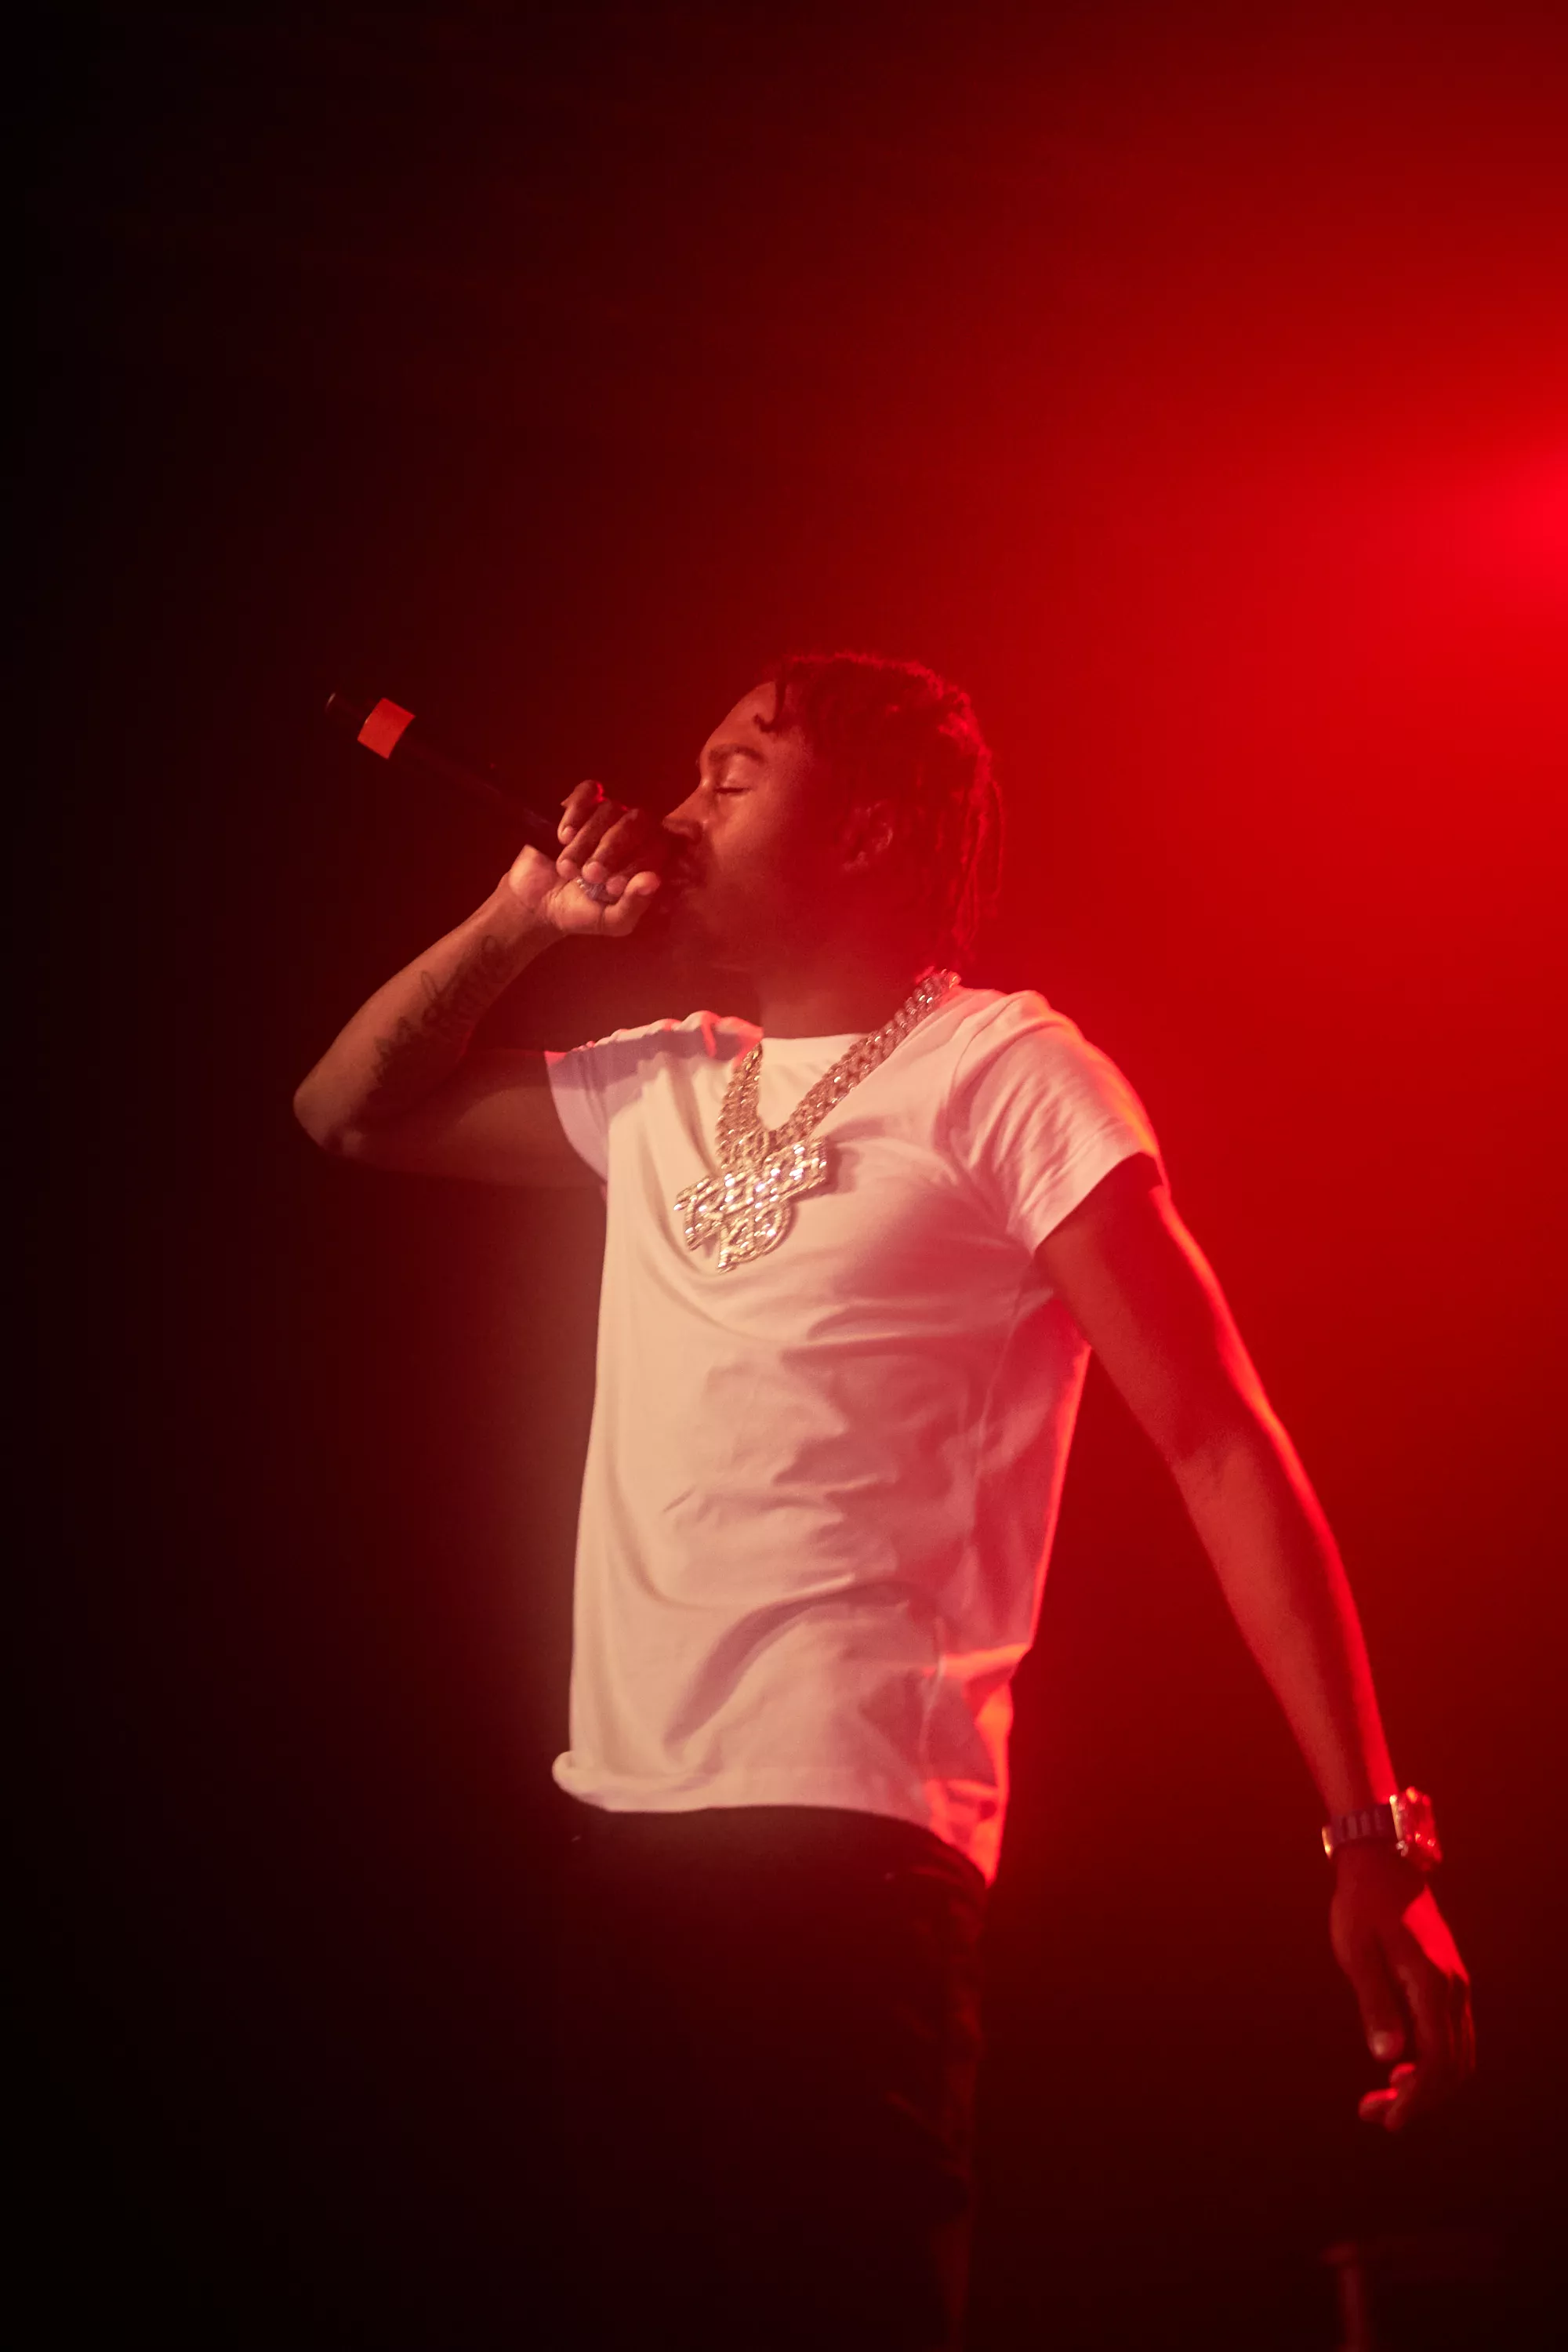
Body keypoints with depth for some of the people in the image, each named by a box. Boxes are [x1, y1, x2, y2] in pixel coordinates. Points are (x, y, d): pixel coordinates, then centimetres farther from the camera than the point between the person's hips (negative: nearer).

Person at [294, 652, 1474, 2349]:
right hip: (622, 1824, 7)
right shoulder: (661, 1090, 16)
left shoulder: (999, 1071, -4)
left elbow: (1217, 1438, -9)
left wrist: (1371, 1837, -16)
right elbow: (351, 1113, 28)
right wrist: (522, 916, 14)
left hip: (841, 1837, -7)